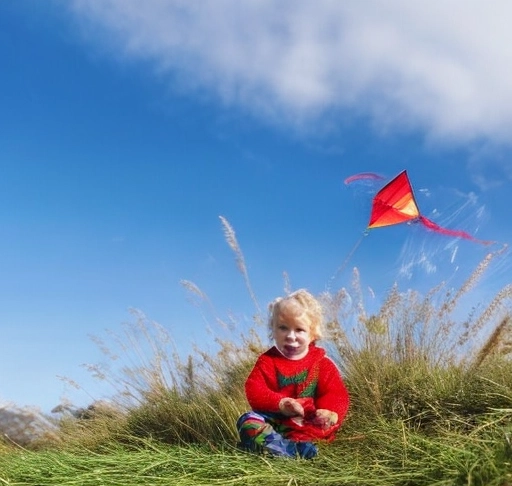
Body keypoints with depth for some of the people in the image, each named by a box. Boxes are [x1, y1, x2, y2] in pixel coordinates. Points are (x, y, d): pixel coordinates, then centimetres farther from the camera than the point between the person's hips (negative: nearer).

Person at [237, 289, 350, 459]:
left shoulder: (322, 364, 6)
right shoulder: (267, 360, 5)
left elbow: (337, 394, -3)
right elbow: (254, 390, -9)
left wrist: (330, 412, -29)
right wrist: (280, 403, -29)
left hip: (311, 423, 0)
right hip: (274, 419, 0)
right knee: (247, 420, -24)